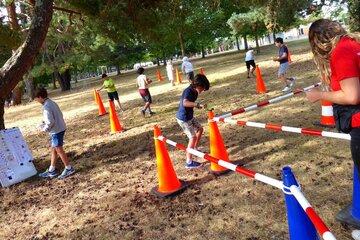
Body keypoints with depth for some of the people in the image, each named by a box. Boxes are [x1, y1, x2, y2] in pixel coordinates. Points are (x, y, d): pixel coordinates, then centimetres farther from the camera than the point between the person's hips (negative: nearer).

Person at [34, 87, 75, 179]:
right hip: (60, 128, 10)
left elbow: (50, 122, -23)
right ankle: (51, 170, 26)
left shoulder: (46, 107, -20)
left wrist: (44, 128, -6)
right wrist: (44, 123, 15)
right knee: (53, 149, 16)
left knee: (59, 149, 2)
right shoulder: (52, 102, 8)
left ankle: (69, 168, 12)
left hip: (56, 131, -10)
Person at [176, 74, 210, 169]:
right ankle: (189, 162, -5)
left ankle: (195, 149, 40)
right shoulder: (188, 91, -25)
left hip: (189, 116, 10)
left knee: (200, 129, 22)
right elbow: (185, 103, -44)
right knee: (193, 137, -11)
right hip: (183, 118, -10)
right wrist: (198, 104, -51)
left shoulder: (194, 92, 2)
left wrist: (198, 105, -1)